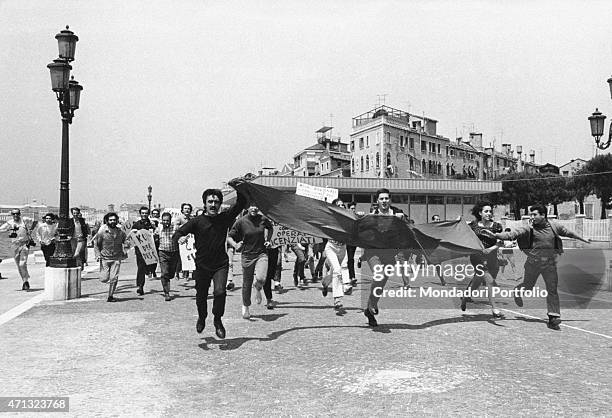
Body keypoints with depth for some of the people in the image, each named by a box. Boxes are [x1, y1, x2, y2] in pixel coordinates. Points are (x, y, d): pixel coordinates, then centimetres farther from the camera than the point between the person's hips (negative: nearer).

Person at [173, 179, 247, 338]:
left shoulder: (224, 218, -1)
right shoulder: (197, 221, -5)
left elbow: (241, 203, -2)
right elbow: (176, 234, -8)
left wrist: (238, 188, -18)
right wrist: (180, 238, -32)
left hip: (221, 264, 0)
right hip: (202, 265, 1)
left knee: (220, 292, -20)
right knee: (201, 296, 15)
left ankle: (218, 320, 5)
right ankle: (202, 318, 47)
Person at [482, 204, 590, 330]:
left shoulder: (554, 226, -1)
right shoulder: (528, 228, -10)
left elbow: (569, 232, 16)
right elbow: (512, 234, -21)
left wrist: (584, 239, 30)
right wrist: (496, 235, -36)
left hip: (550, 264, 1)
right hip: (533, 263, -1)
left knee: (552, 290, 0)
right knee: (528, 287, 10)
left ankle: (554, 317, 7)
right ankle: (518, 291, 44)